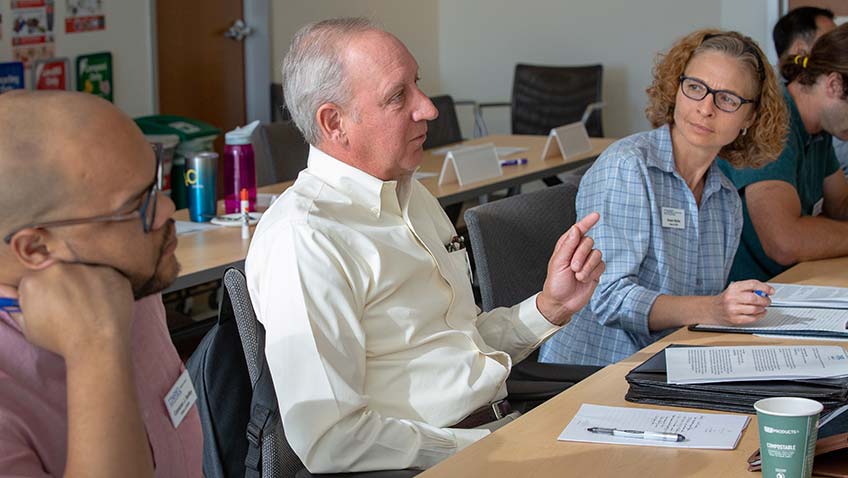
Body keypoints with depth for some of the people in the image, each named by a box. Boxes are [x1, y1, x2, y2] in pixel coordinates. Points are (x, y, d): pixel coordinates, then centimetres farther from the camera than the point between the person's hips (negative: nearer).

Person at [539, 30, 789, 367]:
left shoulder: (727, 202, 13)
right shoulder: (626, 166, -10)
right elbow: (609, 297, -18)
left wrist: (735, 309, -5)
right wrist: (710, 310, -30)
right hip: (591, 370, -7)